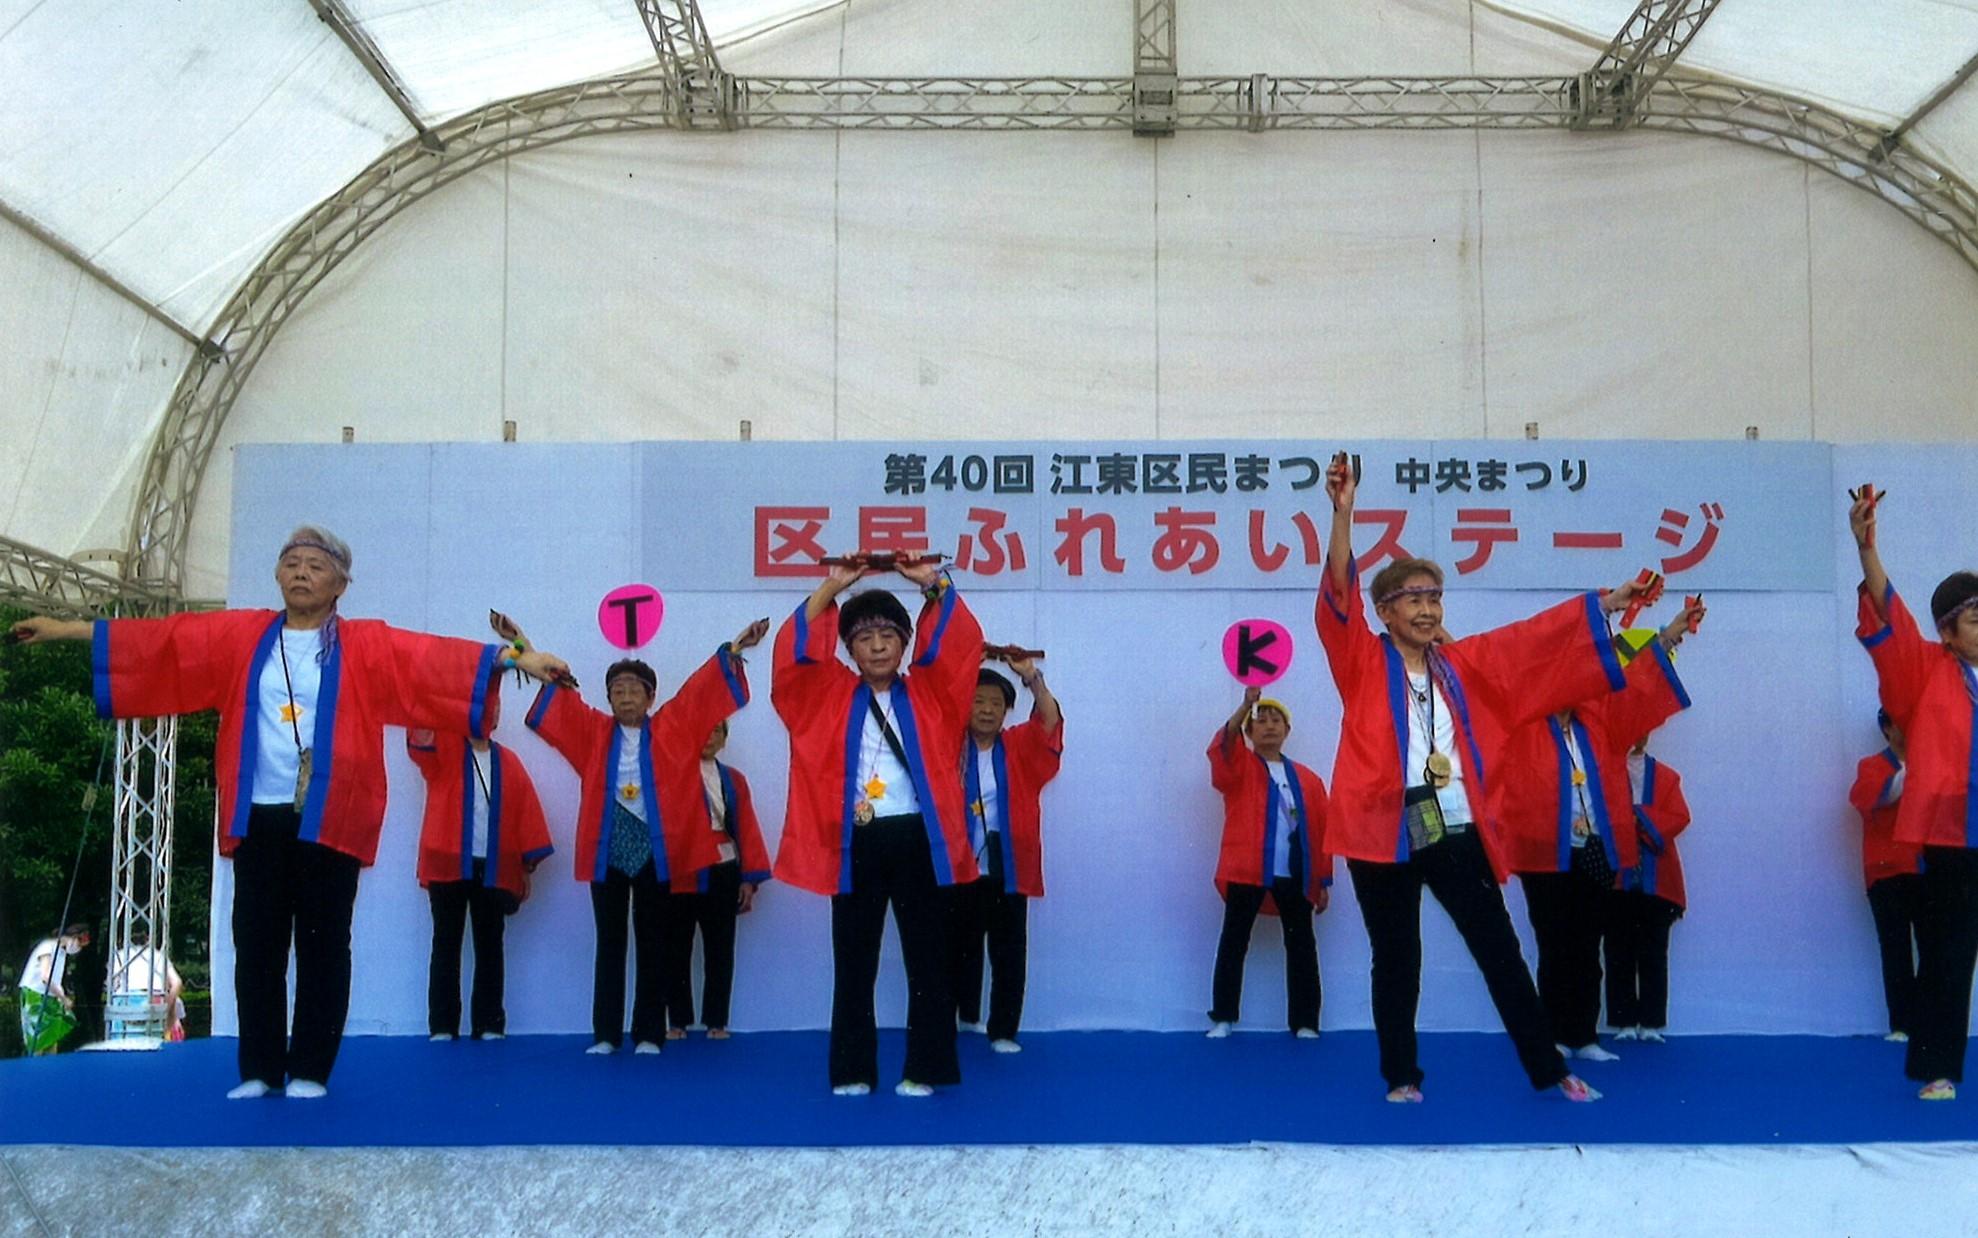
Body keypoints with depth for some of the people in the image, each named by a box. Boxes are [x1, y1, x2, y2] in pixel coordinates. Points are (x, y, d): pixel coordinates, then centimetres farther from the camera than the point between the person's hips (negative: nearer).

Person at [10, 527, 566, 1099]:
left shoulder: (368, 645, 1)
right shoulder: (240, 636, 9)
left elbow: (435, 657, -9)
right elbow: (158, 640, 10)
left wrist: (514, 658, -22)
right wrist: (66, 629, 9)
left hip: (330, 821, -3)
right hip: (258, 818, 3)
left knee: (322, 946, 2)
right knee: (257, 946, 6)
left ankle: (310, 1070, 11)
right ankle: (260, 1069, 15)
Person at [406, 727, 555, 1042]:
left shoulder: (508, 761, 9)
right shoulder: (444, 749, 4)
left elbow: (526, 809, 7)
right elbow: (422, 741, -17)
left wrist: (527, 865, 2)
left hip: (494, 869, 2)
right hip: (449, 864, -2)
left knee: (489, 946, 6)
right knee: (446, 944, 3)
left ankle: (489, 1024, 11)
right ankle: (442, 1026, 6)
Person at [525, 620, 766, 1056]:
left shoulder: (671, 728, 6)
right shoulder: (594, 731, 8)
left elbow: (699, 692, 1)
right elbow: (560, 703, 3)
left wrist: (732, 651, -10)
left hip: (654, 847, -1)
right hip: (608, 847, 1)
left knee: (652, 943, 4)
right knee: (610, 942, 6)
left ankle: (649, 1033, 10)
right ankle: (605, 1033, 10)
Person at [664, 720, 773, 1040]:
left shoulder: (734, 779, 9)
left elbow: (747, 828, 5)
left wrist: (750, 878, -1)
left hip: (722, 872, 2)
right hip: (679, 873, -2)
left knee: (719, 949, 7)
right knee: (677, 948, 6)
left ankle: (716, 1021, 15)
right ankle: (677, 1020, 15)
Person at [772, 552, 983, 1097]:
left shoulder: (929, 695, 9)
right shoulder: (830, 695, 9)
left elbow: (961, 645, -3)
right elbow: (795, 653, -4)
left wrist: (935, 584, -12)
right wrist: (831, 589, -11)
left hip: (918, 841, 0)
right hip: (855, 844, 0)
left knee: (927, 959, 3)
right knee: (854, 963, 6)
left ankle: (925, 1069, 11)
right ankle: (853, 1071, 13)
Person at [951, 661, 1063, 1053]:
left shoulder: (1020, 746, 3)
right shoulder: (951, 745, 3)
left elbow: (1050, 720, -12)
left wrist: (1032, 677, -29)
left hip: (1009, 868, 0)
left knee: (1009, 951, 2)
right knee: (962, 947, 12)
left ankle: (1003, 1030, 9)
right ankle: (967, 1015, 31)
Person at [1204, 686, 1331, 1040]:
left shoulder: (1307, 779, 13)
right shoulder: (1239, 766, 6)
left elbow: (1321, 830, 12)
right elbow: (1222, 747, -17)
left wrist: (1324, 880, 8)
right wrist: (1246, 705, -31)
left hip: (1294, 874, 2)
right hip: (1246, 870, -2)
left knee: (1301, 944, 2)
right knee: (1234, 942, 0)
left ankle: (1305, 1023, 7)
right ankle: (1222, 1019, 6)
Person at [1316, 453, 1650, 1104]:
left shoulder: (1461, 663, 12)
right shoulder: (1364, 661, 0)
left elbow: (1536, 638, 14)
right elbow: (1338, 598, -14)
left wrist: (1607, 603, 9)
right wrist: (1343, 513, -27)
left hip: (1457, 833, 4)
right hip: (1385, 836, -3)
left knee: (1501, 952, 8)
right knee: (1397, 960, 6)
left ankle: (1549, 1070, 16)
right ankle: (1401, 1076, 20)